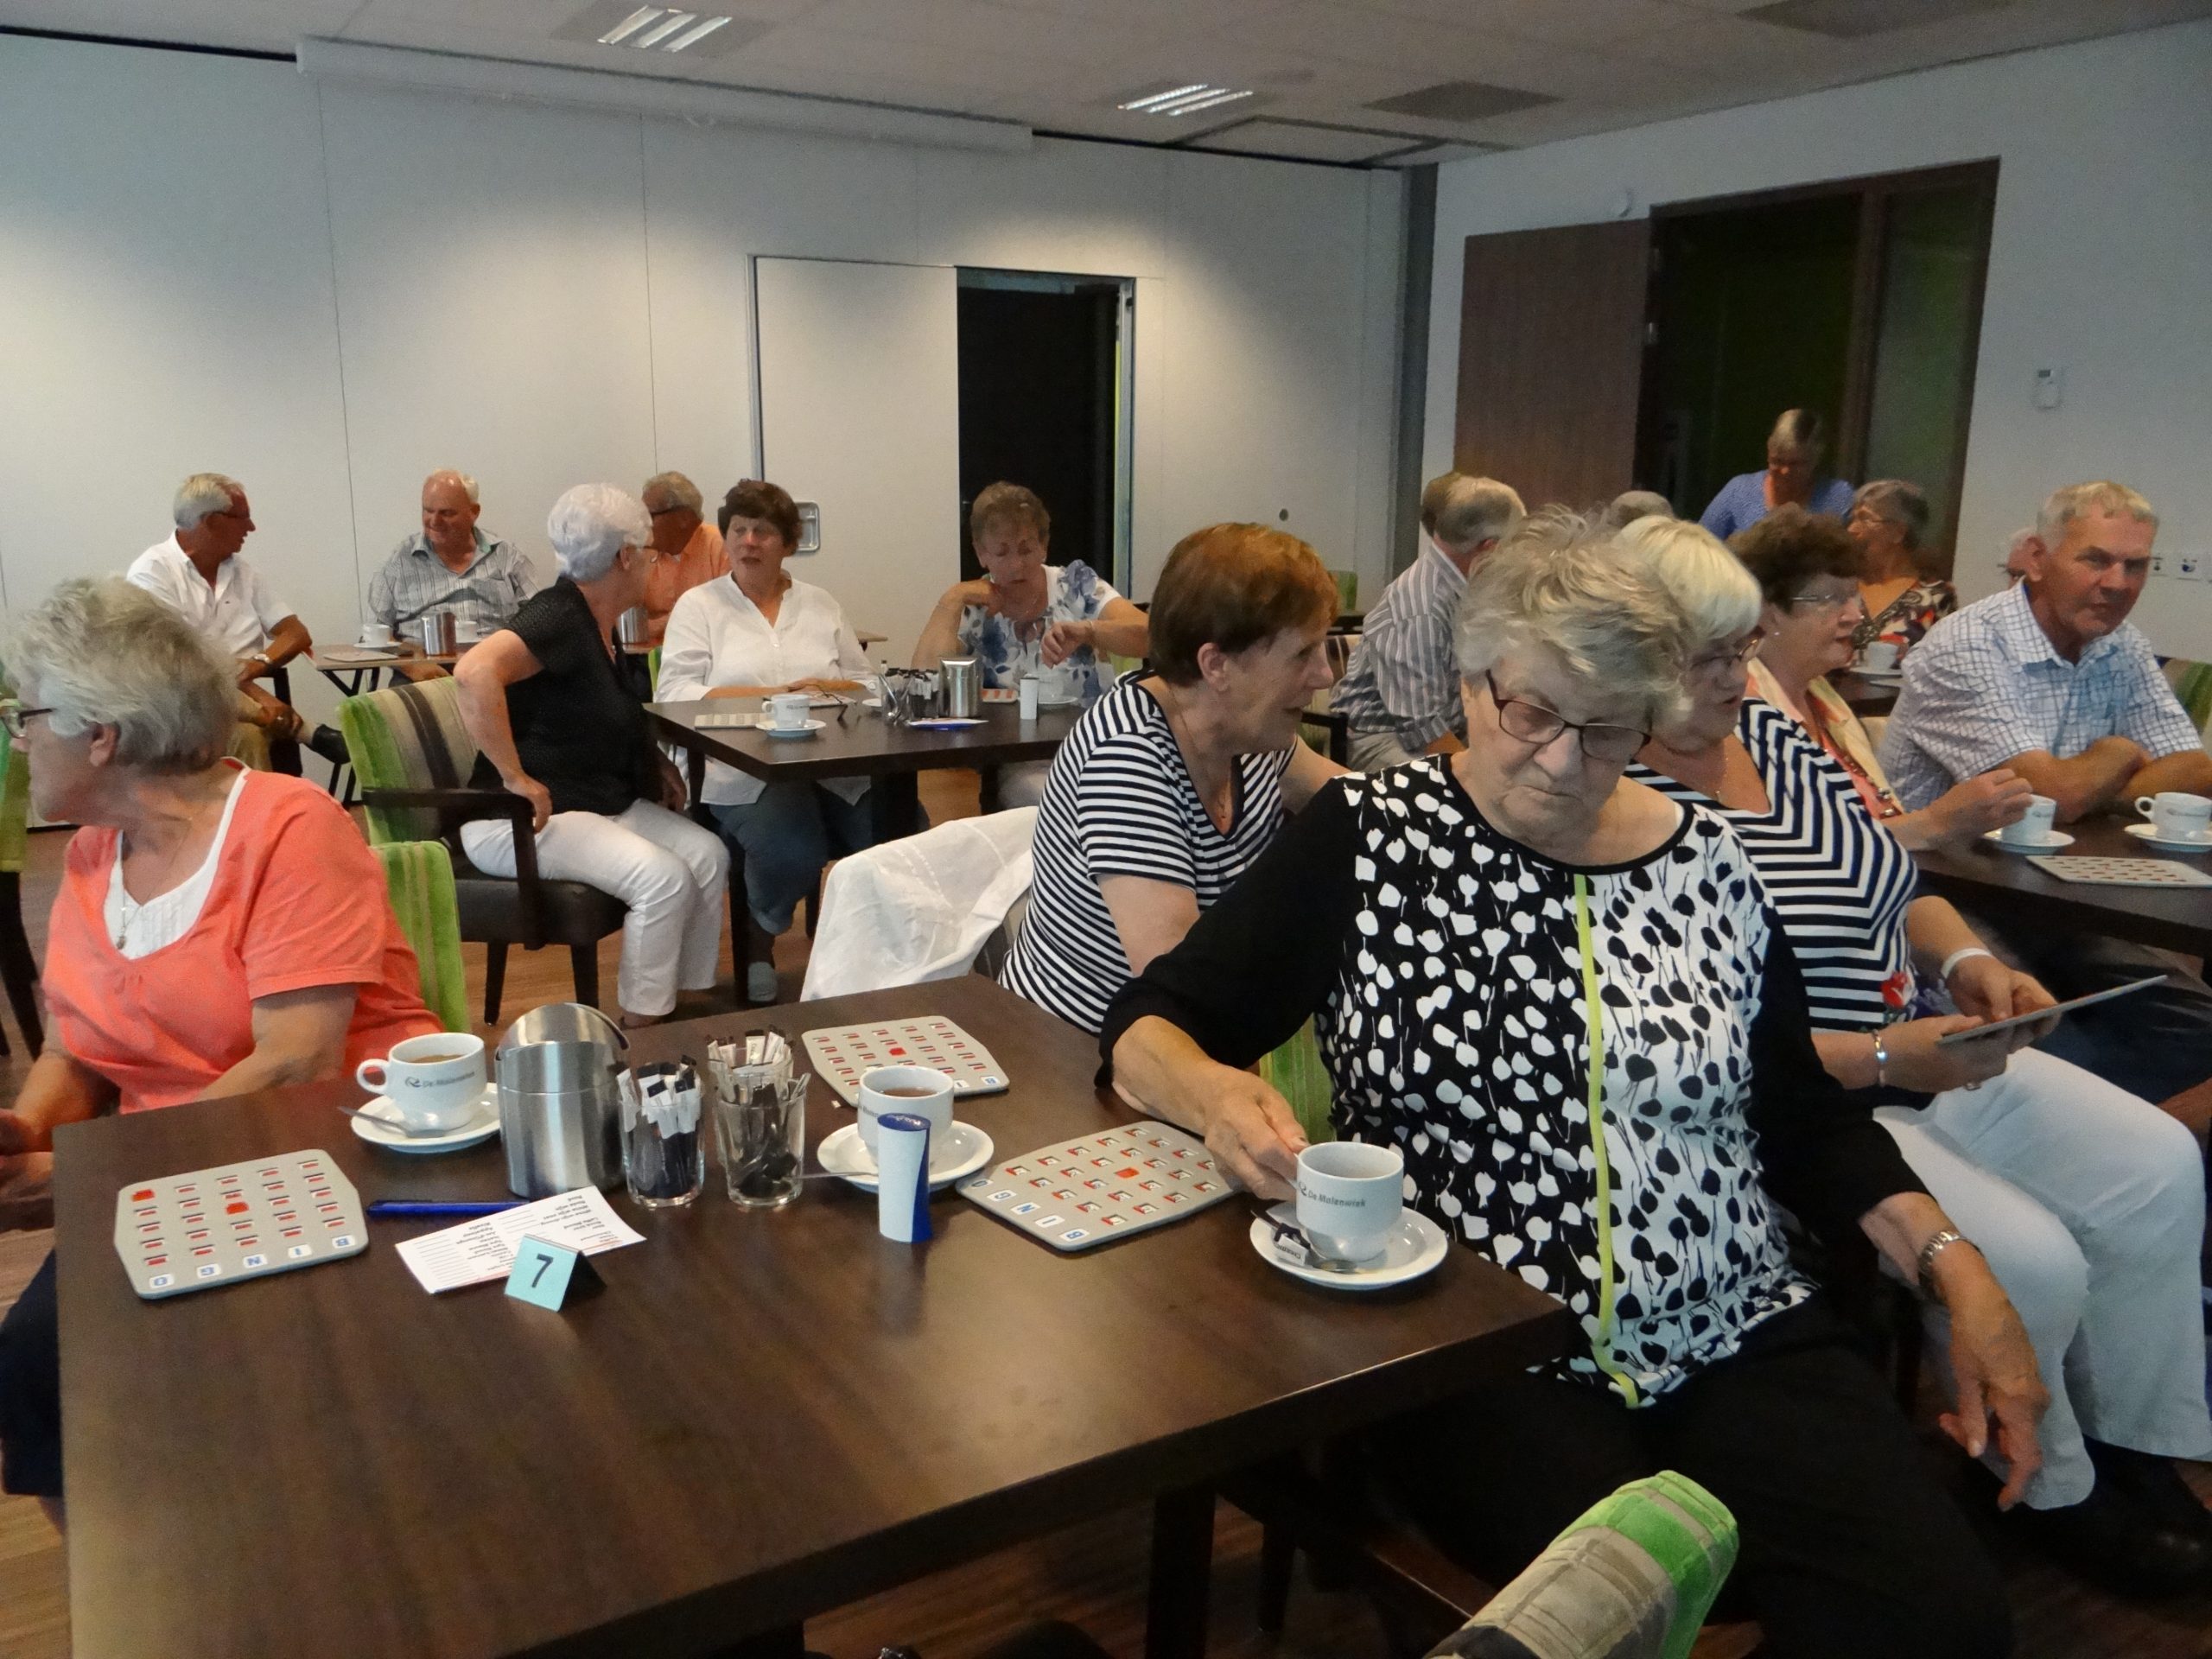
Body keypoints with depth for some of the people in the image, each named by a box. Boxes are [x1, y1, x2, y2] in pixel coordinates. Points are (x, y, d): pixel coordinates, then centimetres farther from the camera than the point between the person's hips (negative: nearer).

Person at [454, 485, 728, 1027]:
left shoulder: (598, 625, 13)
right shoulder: (558, 617, -17)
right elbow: (475, 671, -35)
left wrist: (654, 760, 12)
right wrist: (515, 777, -32)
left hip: (603, 802, 9)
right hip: (521, 820, -9)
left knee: (708, 856, -7)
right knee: (662, 878, -25)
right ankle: (641, 1036, -12)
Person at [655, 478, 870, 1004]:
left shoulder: (820, 604, 20)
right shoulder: (698, 606, 10)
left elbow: (866, 684, 15)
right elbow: (675, 695, -3)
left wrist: (828, 689, -9)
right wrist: (771, 694, -12)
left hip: (837, 767, 4)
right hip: (744, 771, -3)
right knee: (792, 851, -33)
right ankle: (757, 941, 0)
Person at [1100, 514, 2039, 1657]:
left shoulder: (1709, 864, 7)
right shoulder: (1365, 842, -2)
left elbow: (1805, 1117, 16)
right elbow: (1148, 1028, -3)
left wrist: (1955, 1268, 2)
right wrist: (1214, 1093, -25)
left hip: (1740, 1338, 4)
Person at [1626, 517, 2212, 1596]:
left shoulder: (1773, 729, 5)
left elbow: (1893, 887, 15)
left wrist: (1964, 958, -4)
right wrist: (1883, 1056, -24)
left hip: (1931, 1053, 9)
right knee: (2032, 1261, -19)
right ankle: (2050, 1491, 13)